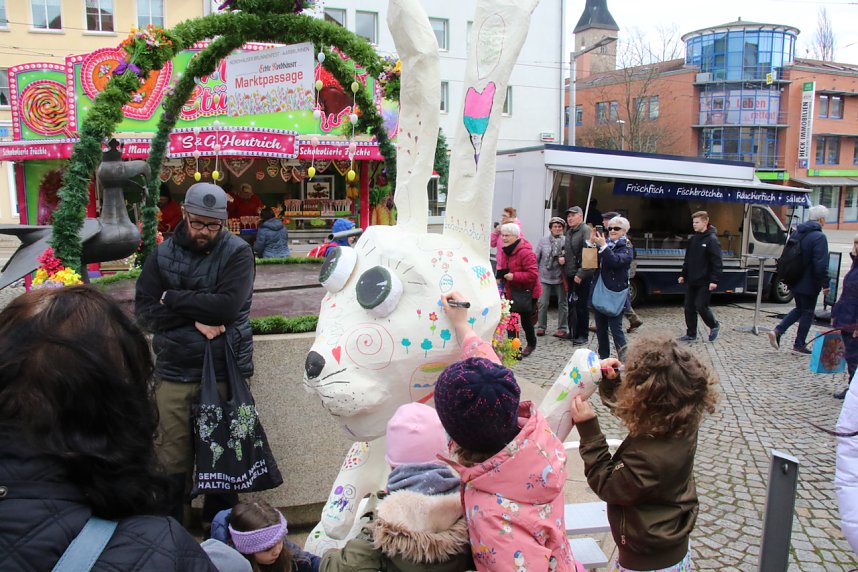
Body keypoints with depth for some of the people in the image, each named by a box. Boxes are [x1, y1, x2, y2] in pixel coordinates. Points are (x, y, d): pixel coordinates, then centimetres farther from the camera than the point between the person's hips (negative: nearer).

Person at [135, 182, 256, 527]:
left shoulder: (238, 252, -1)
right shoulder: (163, 254, 7)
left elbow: (227, 305, -14)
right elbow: (144, 312, -1)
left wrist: (172, 299, -6)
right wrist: (196, 320, -13)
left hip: (225, 370, -2)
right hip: (174, 372, 2)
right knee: (173, 458, 6)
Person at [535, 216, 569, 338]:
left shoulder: (566, 241, -4)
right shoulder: (543, 241, 0)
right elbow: (537, 258, 4)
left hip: (560, 277, 0)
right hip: (545, 277, 0)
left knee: (562, 303, 8)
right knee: (543, 303, 2)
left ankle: (563, 328, 16)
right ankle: (541, 327, 14)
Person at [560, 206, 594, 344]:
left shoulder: (585, 230, -11)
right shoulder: (569, 232, 16)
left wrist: (581, 273, -22)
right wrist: (561, 257, 7)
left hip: (582, 276, -9)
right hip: (570, 274, 9)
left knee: (581, 305, -3)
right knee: (571, 303, 13)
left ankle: (583, 335, 6)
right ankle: (573, 332, 23)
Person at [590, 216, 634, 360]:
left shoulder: (626, 246, -3)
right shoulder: (606, 242, 13)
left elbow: (616, 261, -21)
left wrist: (603, 245, -22)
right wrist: (593, 244, -3)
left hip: (615, 293, -6)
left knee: (615, 327, -10)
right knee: (600, 328, 12)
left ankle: (624, 359, -5)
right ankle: (603, 357, 23)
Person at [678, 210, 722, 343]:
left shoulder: (712, 240, -11)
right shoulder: (692, 239, 11)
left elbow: (716, 262, -16)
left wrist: (714, 280, -21)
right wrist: (683, 274, 15)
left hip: (704, 282, -7)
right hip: (691, 281, 7)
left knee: (701, 306, -7)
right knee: (689, 307, 7)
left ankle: (714, 325, 20)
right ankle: (691, 334, 16)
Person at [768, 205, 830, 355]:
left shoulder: (797, 233, 8)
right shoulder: (819, 237, -17)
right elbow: (821, 264, -21)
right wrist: (825, 284, -16)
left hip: (795, 281, 7)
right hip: (809, 283, -7)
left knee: (800, 309, 20)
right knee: (807, 313, 6)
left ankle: (777, 331, 5)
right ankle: (799, 345, 12)